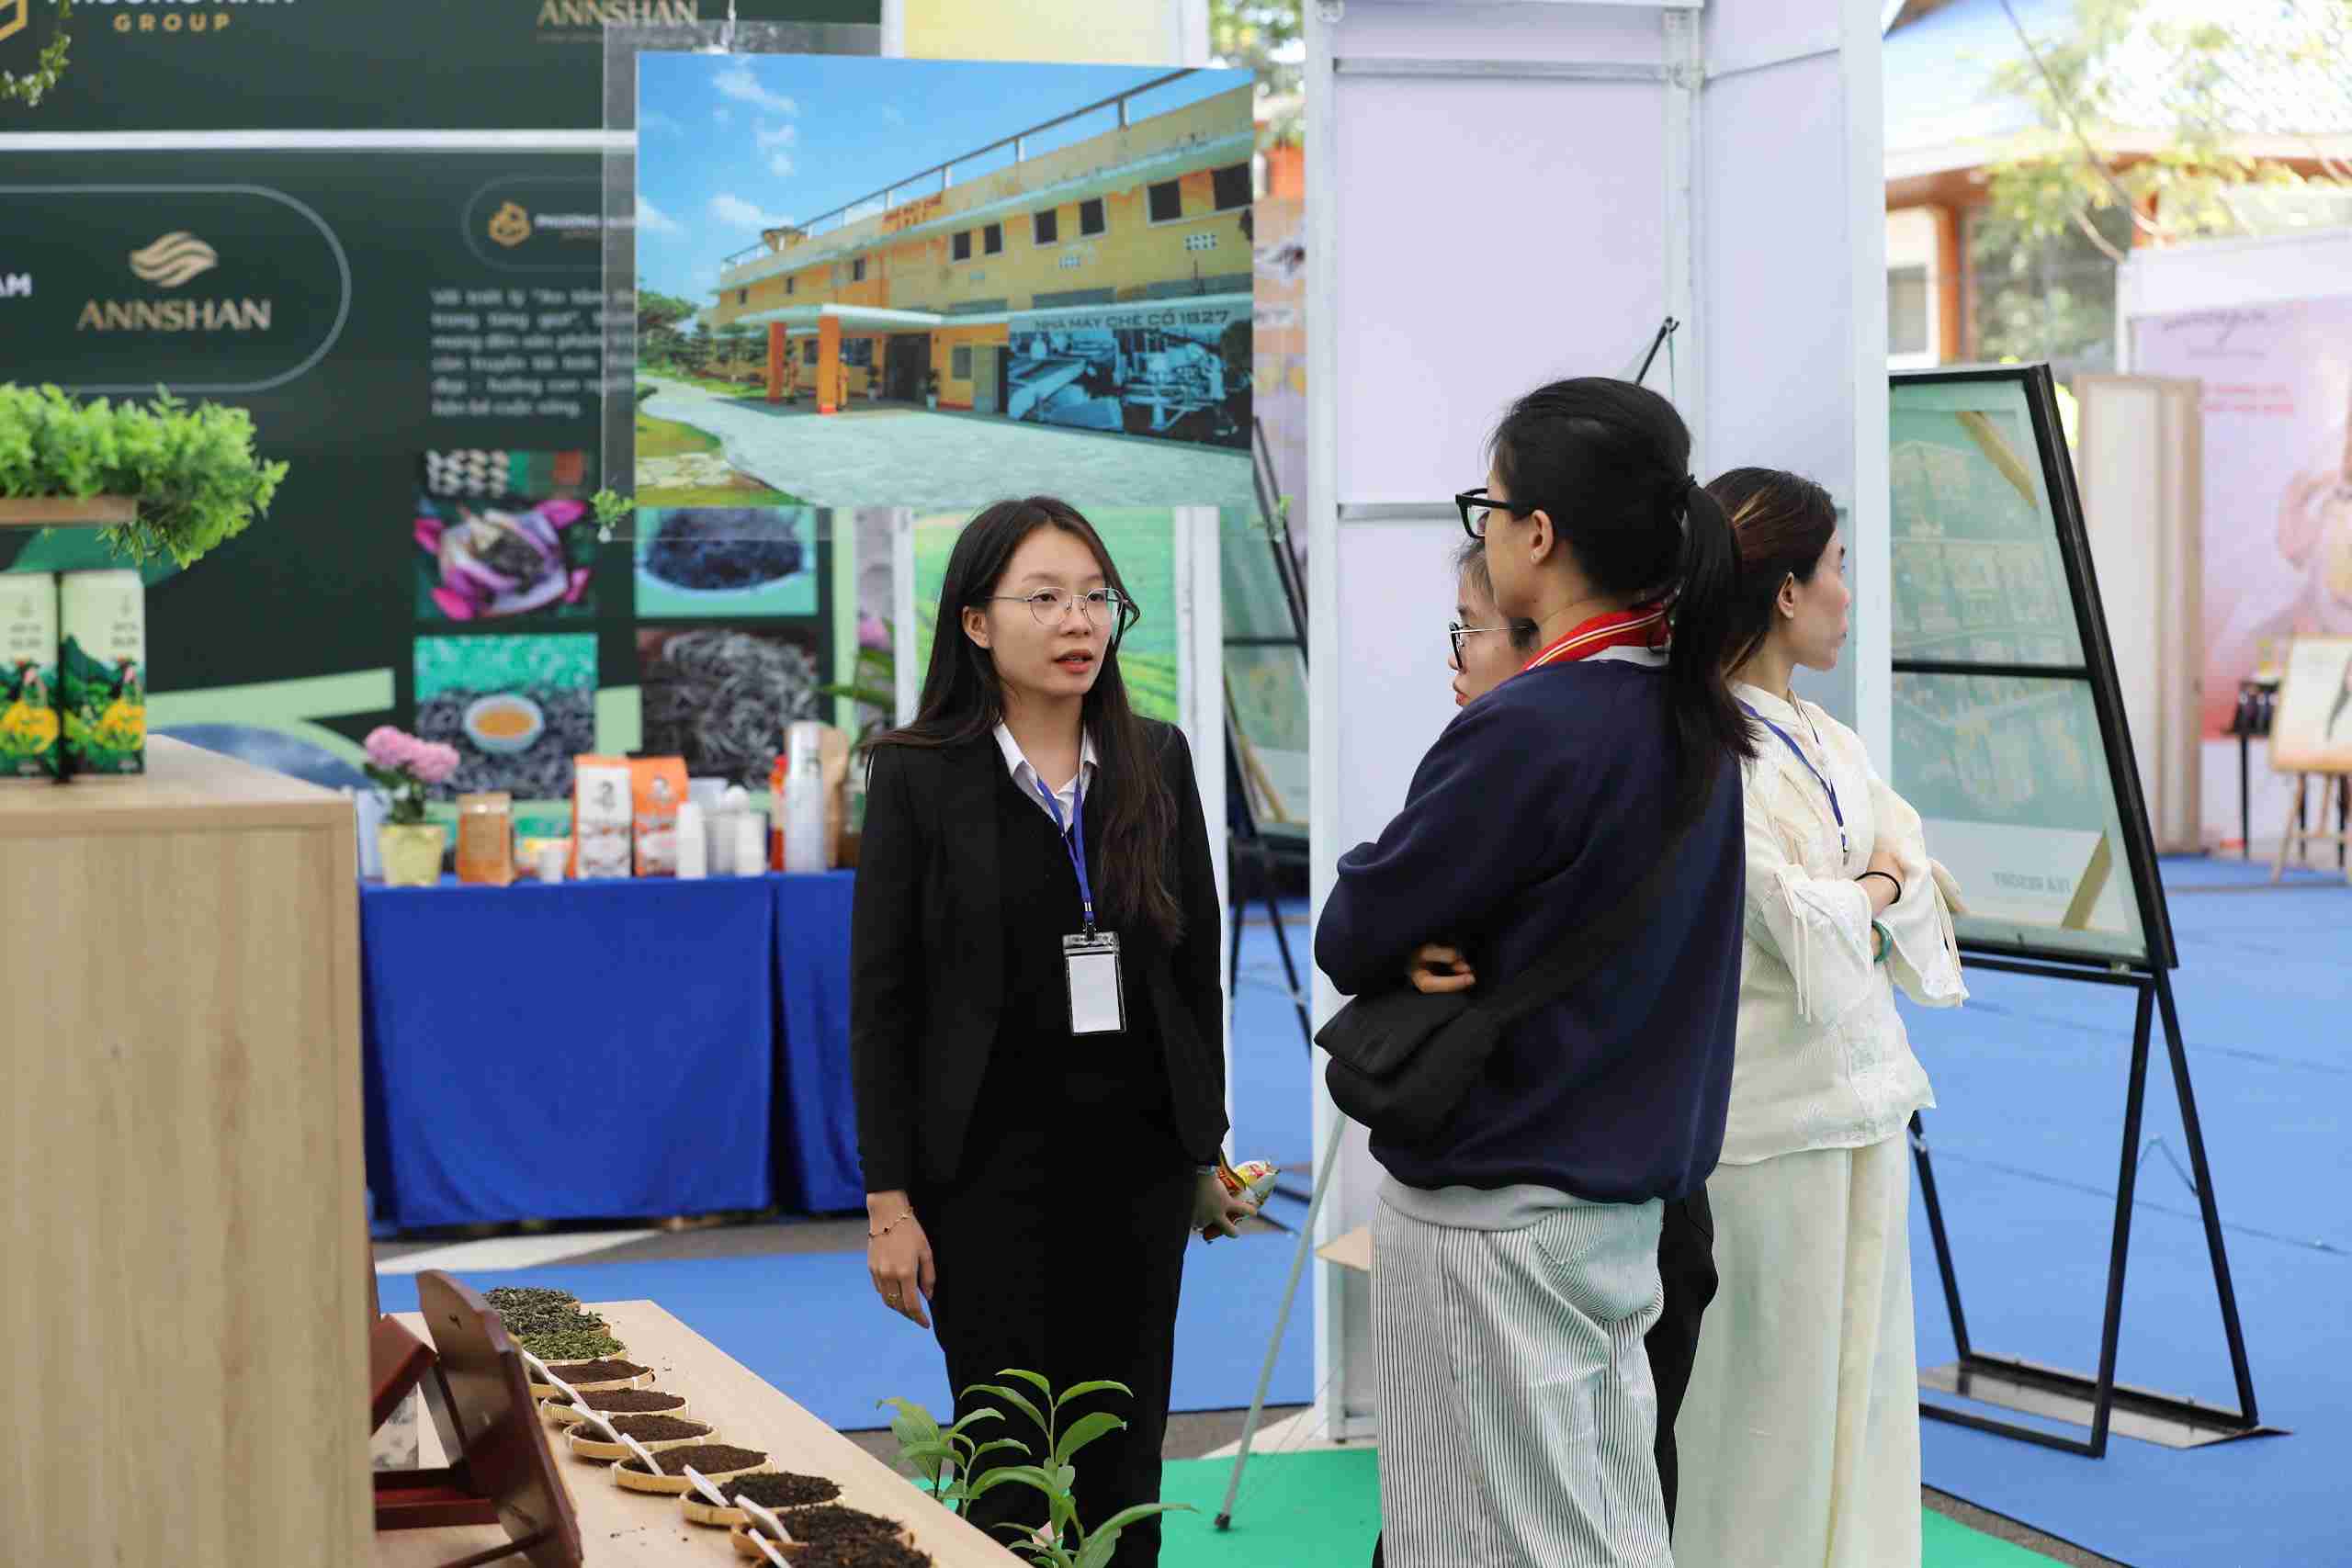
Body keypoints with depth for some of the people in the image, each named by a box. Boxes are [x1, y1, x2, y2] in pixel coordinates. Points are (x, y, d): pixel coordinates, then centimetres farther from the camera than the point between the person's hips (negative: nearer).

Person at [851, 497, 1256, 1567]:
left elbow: (1196, 963, 11)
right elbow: (882, 998, -5)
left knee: (1125, 1460, 7)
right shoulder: (918, 776, -5)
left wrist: (1208, 1147, 9)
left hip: (1138, 1159, 3)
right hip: (991, 1165, -3)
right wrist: (889, 1199, -8)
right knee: (1011, 1470, 0)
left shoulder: (1156, 762, 5)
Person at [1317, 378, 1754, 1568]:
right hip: (1628, 1197, 8)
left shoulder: (1528, 729, -21)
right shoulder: (1693, 718, 5)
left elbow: (1348, 938, -15)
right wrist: (1448, 942, -7)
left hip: (1491, 1214, -8)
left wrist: (1410, 950, 5)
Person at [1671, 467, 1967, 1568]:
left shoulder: (1823, 740, 13)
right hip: (1765, 1115, -9)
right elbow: (1804, 920, -23)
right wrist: (1873, 888, -4)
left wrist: (1873, 892, -11)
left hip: (1862, 1099, 9)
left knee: (1863, 1383, 14)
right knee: (1767, 1396, -2)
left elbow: (1920, 880, 9)